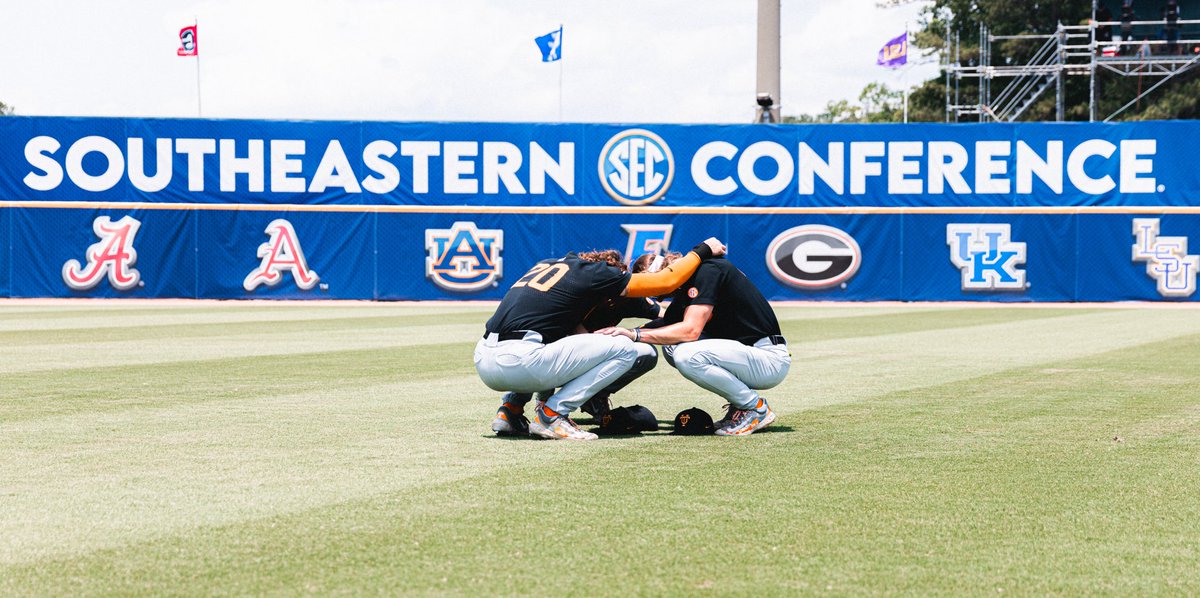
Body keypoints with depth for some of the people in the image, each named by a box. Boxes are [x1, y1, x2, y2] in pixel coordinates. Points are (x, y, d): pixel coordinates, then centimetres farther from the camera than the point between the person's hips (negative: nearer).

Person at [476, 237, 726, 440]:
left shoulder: (546, 264, 28)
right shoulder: (593, 273, 8)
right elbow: (667, 281, 12)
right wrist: (702, 250, 26)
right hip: (517, 363, -8)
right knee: (624, 349, 1)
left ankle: (511, 409, 19)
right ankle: (551, 414, -5)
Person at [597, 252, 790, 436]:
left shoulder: (707, 270, -15)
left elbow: (691, 330, -24)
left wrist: (636, 334, -22)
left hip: (771, 358, -9)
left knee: (687, 354, -25)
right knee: (671, 347, 5)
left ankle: (756, 408, -9)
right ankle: (739, 403, 8)